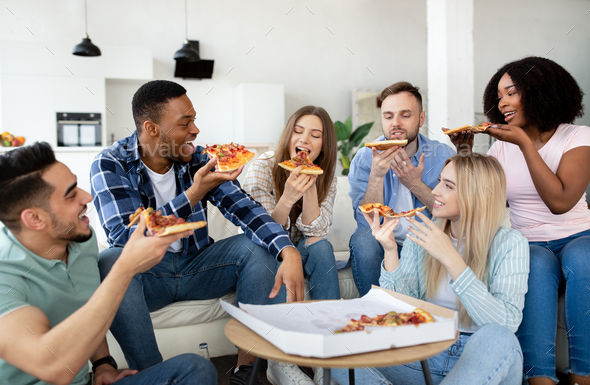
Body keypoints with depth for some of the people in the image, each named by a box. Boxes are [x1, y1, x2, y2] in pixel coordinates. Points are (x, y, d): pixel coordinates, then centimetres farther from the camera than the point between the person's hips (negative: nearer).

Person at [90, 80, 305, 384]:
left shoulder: (199, 160, -3)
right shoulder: (110, 165, -13)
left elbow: (244, 208, -12)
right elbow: (126, 237, -24)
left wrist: (289, 252, -30)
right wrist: (195, 193, -30)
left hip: (196, 265, 4)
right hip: (144, 272, -3)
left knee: (258, 246, -16)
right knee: (110, 264, -34)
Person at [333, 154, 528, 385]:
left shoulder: (509, 244, -6)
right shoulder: (421, 235, 3)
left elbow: (506, 324, -20)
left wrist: (450, 258, -24)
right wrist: (390, 253, -16)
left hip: (483, 360, -2)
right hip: (425, 356, 3)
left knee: (497, 338, -37)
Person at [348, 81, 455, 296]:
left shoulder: (443, 156, -4)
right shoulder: (365, 158, -7)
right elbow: (367, 223, -14)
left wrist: (416, 185, -21)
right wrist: (376, 176, -28)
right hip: (383, 246, 0)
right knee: (362, 238, -31)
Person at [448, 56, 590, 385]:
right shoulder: (503, 146, 9)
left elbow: (560, 201, -18)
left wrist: (526, 143, -17)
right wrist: (466, 154, -8)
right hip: (529, 244, 2)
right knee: (537, 265, -33)